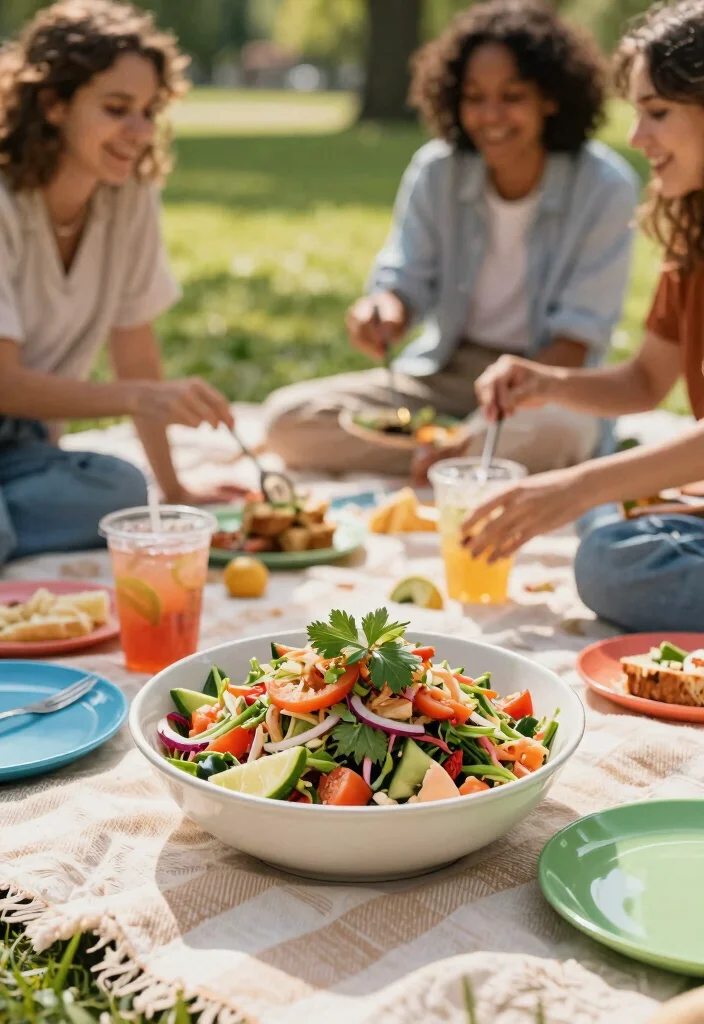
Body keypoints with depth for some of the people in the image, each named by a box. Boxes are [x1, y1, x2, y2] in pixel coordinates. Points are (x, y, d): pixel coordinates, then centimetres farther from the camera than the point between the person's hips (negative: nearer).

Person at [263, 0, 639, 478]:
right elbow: (406, 282, -2)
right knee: (289, 415, -16)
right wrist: (385, 311, -28)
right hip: (446, 371, 4)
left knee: (552, 432, -42)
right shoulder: (436, 169, -4)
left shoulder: (605, 187, -12)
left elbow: (577, 339, -13)